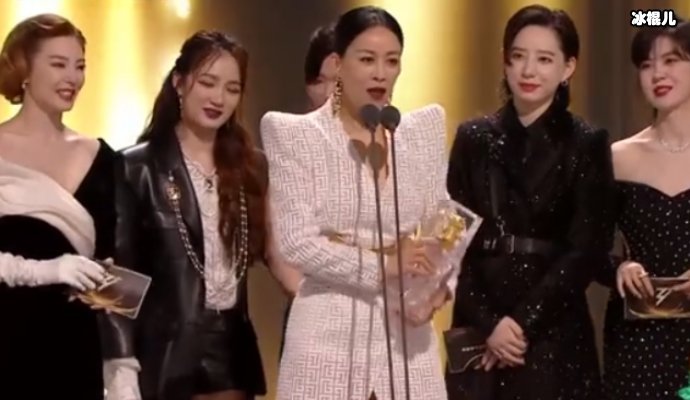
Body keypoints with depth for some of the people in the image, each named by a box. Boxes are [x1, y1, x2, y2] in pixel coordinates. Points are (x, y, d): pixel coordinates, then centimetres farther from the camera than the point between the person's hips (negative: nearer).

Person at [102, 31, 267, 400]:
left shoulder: (251, 167, 11)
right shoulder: (137, 168, -3)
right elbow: (119, 273, -7)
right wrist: (122, 367, -14)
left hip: (232, 353, 4)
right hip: (163, 359, -4)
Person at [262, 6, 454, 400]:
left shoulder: (425, 128, 9)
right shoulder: (295, 135, -3)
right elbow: (296, 242, -10)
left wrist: (441, 284, -10)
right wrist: (381, 266, -18)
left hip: (406, 332, 3)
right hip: (331, 335, -3)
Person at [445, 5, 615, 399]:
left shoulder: (587, 143, -1)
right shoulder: (474, 138, 7)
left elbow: (588, 249, -7)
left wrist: (525, 321, -12)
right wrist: (487, 321, -9)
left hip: (553, 331, -2)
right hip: (478, 330, 2)